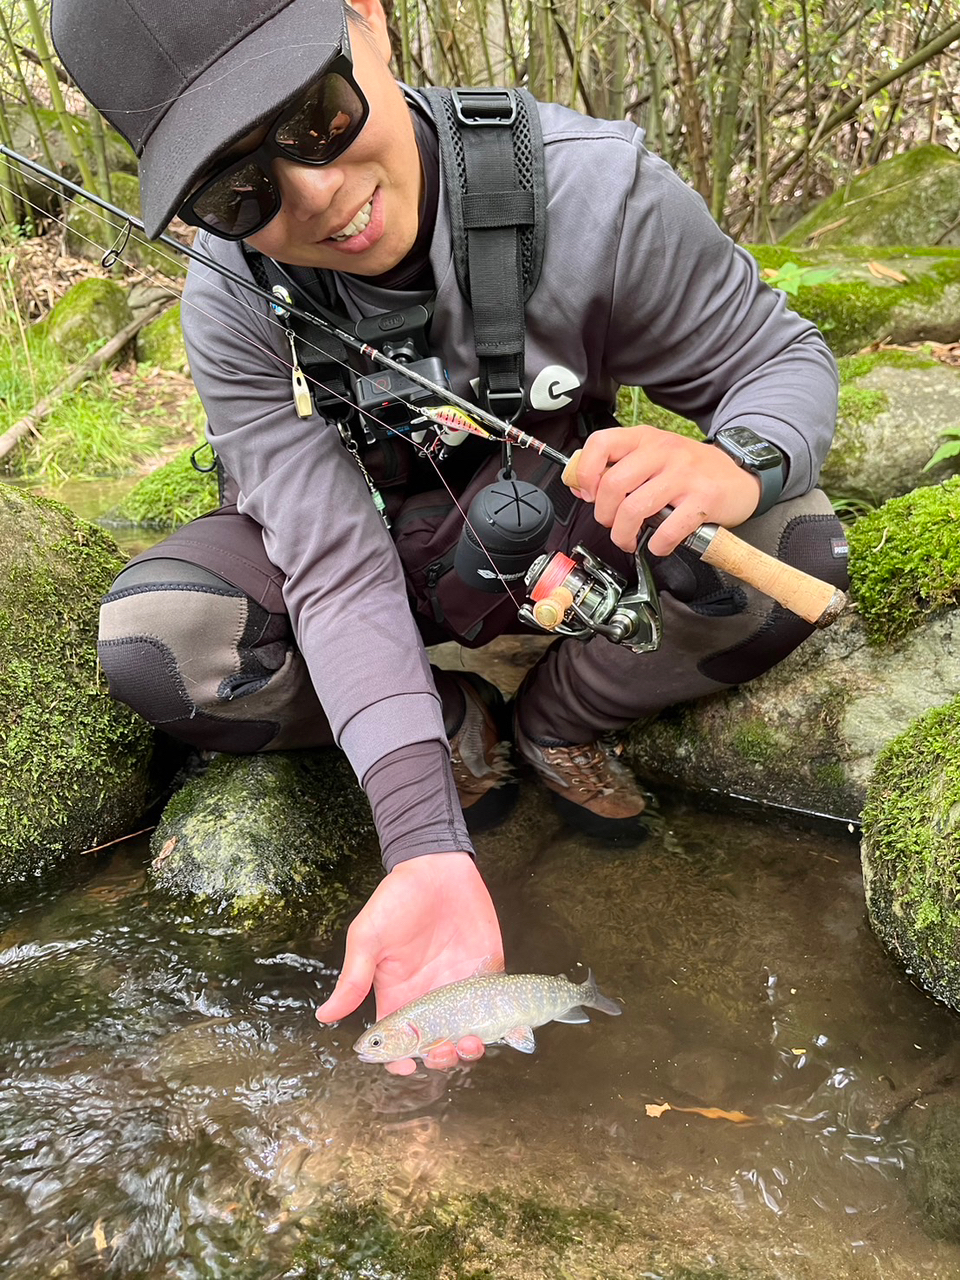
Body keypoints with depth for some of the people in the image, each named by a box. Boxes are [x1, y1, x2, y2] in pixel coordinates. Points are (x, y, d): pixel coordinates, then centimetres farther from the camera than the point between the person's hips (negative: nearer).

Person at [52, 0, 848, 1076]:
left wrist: (736, 465, -40)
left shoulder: (592, 187, -26)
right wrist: (429, 853, -41)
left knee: (793, 550, -28)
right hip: (387, 555, 1)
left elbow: (785, 357, -13)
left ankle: (558, 724, 0)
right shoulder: (234, 308, -23)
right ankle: (460, 729, -1)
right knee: (152, 644, -26)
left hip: (560, 549, 0)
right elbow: (338, 569, -30)